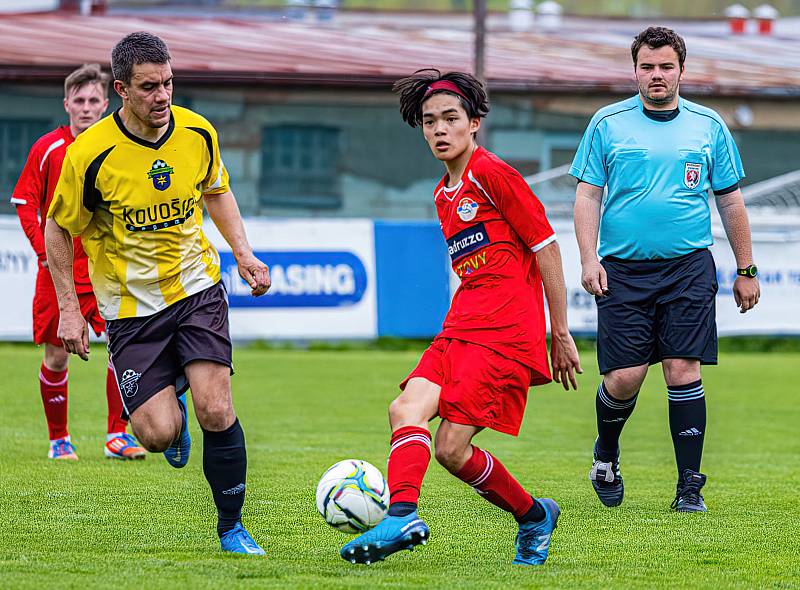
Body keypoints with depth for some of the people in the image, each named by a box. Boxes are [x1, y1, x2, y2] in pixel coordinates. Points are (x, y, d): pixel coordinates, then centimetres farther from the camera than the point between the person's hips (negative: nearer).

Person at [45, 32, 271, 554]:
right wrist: (69, 309, -6)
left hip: (197, 287, 2)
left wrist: (243, 252, 3)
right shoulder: (90, 154, -17)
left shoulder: (198, 133, -6)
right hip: (132, 305, -2)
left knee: (215, 411, -14)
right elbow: (58, 228, -3)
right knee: (158, 433, -11)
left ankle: (231, 527, 5)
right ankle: (173, 411, 29)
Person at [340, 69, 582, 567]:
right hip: (461, 326, 8)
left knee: (452, 449, -16)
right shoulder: (444, 194, 20)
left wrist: (561, 334, -5)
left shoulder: (492, 173, -6)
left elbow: (546, 248, -6)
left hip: (504, 332, -8)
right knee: (408, 408, -17)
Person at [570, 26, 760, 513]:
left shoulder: (709, 125, 9)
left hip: (689, 268, 1)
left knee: (683, 370, -8)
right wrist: (589, 259, -7)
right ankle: (606, 454, 24)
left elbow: (731, 200, 14)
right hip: (623, 268, -1)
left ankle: (690, 485, -2)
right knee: (624, 378, -6)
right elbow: (588, 195, 5)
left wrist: (746, 270, 13)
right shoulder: (608, 123, 6)